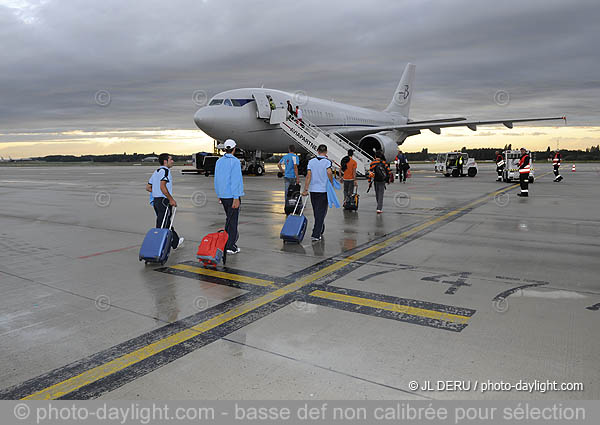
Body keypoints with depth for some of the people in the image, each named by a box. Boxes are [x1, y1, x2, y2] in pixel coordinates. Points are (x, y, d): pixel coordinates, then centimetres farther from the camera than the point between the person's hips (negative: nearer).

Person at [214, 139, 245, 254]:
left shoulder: (219, 161, 9)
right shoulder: (235, 162, -13)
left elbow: (216, 179, 14)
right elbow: (235, 180, -19)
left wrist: (219, 194, 23)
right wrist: (236, 198, -19)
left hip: (222, 195, 7)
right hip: (232, 195, -7)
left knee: (230, 218, 21)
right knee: (232, 220, -1)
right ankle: (230, 246, 1)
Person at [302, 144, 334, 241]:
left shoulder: (311, 161, 4)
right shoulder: (327, 161, -6)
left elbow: (308, 175, -4)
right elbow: (329, 173, -24)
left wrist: (305, 189, -6)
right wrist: (331, 183, -7)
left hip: (313, 190, 4)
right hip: (324, 190, -4)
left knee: (317, 212, 16)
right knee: (321, 213, -1)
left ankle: (320, 231, 30)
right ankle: (316, 234, -7)